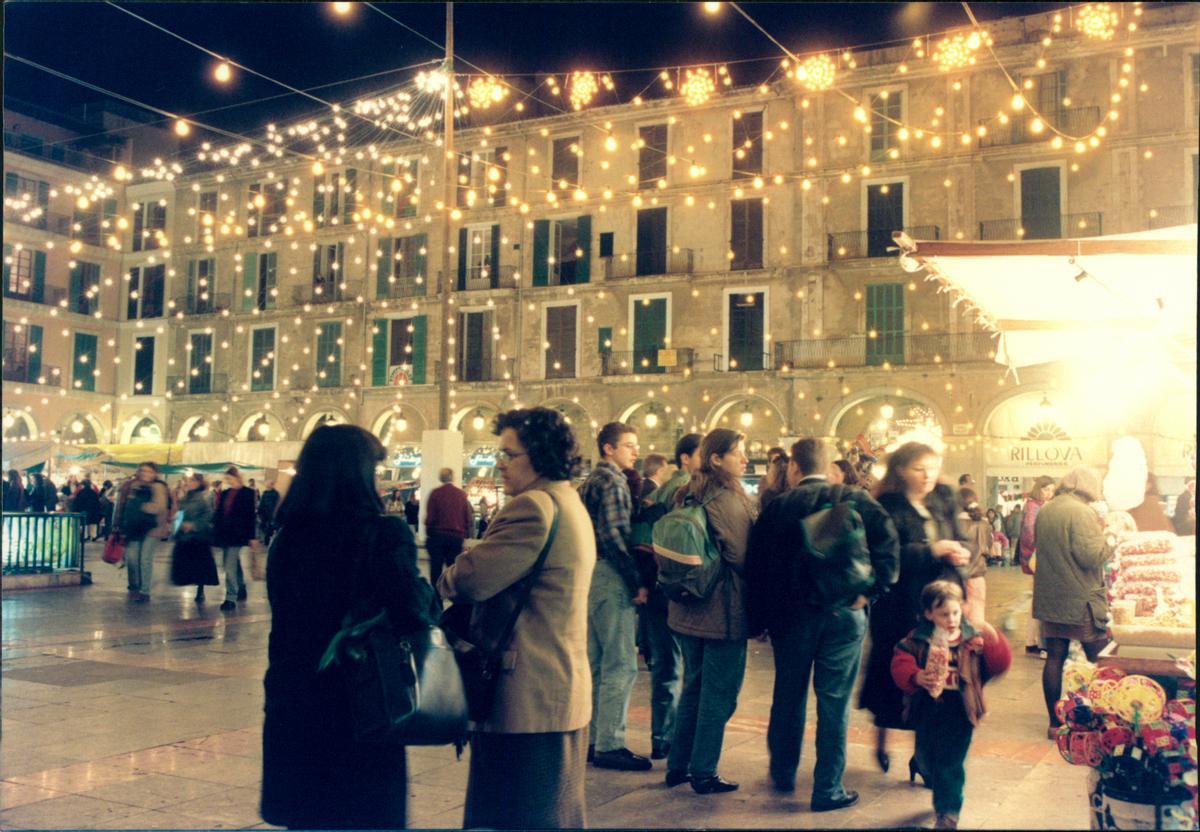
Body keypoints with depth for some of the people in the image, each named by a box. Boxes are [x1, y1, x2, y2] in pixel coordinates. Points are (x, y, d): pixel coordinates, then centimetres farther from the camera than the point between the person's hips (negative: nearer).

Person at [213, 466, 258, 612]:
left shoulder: (247, 493, -5)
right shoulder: (225, 493, 10)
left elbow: (250, 515, -7)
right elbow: (218, 513, 13)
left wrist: (252, 536, -9)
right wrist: (215, 531, 8)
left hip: (237, 534, -6)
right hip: (224, 533, 6)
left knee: (230, 566, -13)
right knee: (233, 564, 17)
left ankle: (231, 598, -12)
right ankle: (241, 587, 35)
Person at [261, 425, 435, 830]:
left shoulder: (288, 537, 0)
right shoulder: (385, 534, -16)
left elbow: (289, 618, 9)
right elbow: (414, 612, -26)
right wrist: (426, 590, -5)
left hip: (293, 705, 5)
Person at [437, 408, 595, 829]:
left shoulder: (534, 506, -19)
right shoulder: (572, 505, 16)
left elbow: (471, 580, -23)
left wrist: (447, 578, -1)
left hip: (524, 700, -11)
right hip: (564, 693, 11)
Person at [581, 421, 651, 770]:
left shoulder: (592, 480, 18)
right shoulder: (612, 482, -12)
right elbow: (614, 536, -21)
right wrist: (637, 582, -17)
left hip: (592, 575, 10)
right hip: (610, 576, -10)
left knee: (596, 663, 14)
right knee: (621, 665, -6)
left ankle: (593, 739, 22)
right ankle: (609, 745, -2)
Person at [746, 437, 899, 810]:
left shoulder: (778, 507, 0)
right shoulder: (855, 499, 1)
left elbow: (756, 564, -3)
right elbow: (887, 540, -15)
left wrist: (759, 618, 4)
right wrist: (871, 591, -11)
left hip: (790, 612, 1)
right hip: (844, 612, -1)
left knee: (788, 695, 18)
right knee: (834, 702, 5)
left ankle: (783, 773, 33)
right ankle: (828, 789, 9)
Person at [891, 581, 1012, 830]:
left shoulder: (974, 640, -6)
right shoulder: (917, 641, -5)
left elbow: (1000, 664, -11)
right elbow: (900, 665, -14)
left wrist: (993, 641, -28)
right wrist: (917, 678, -33)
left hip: (959, 710, -2)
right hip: (927, 709, 2)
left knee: (950, 762, -1)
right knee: (926, 758, 18)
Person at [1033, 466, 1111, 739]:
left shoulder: (1044, 511, 7)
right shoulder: (1082, 513, -16)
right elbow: (1091, 556, -21)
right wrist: (1104, 539, -5)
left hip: (1049, 598, 7)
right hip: (1081, 599, -7)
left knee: (1054, 658, 9)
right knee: (1099, 660, 6)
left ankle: (1055, 723, 15)